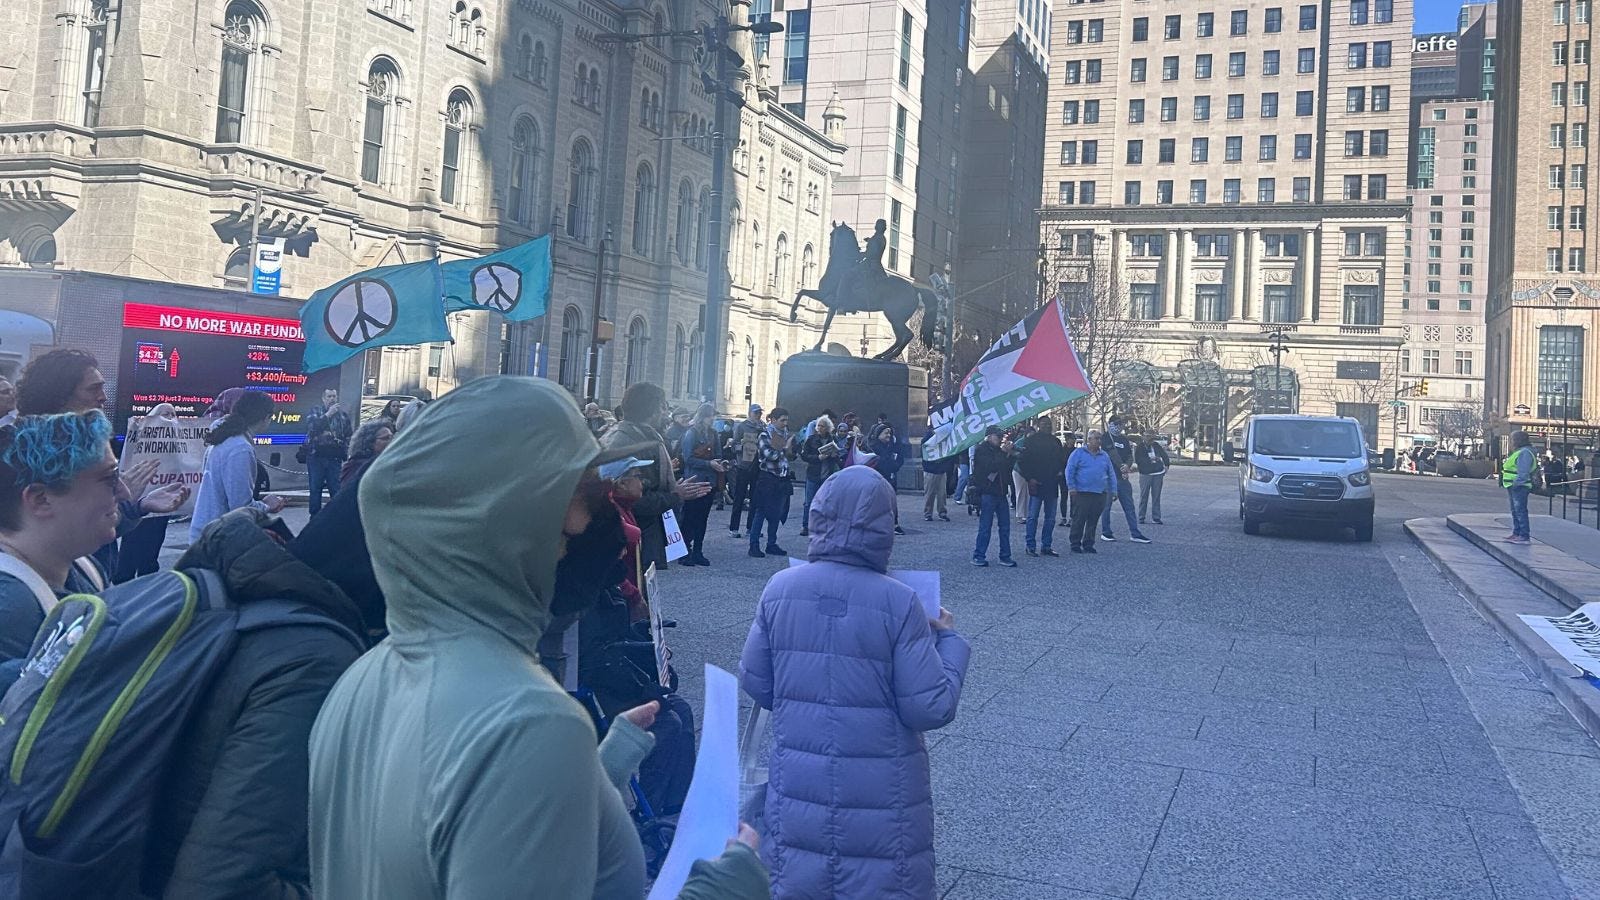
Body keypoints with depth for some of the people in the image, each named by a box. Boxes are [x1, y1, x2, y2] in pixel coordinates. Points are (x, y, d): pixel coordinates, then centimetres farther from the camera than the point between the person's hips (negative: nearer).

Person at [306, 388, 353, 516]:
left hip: (335, 459, 0)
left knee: (337, 490, -6)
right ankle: (315, 517, 14)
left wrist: (346, 459, 0)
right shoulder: (315, 411, 6)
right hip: (316, 456, 0)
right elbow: (311, 427, -13)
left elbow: (349, 438, 7)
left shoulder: (343, 414, 9)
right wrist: (328, 414, -15)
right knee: (315, 489, 5)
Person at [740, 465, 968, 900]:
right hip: (881, 795, -3)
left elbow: (754, 683, 3)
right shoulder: (898, 602, -16)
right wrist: (949, 641, 1)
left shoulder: (779, 590, -6)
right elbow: (932, 709, -14)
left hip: (799, 785, 3)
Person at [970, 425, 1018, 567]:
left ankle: (1005, 557, 12)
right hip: (987, 493, -7)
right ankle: (978, 556, 2)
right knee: (985, 526, -5)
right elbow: (991, 466, -20)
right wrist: (1004, 453, -15)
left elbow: (1008, 468, 11)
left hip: (1000, 493, 7)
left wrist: (1009, 454, -2)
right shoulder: (981, 450, -5)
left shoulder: (999, 450, 17)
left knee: (1005, 526, 6)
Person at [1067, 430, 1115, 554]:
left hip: (1100, 493, 4)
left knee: (1093, 520, 6)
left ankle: (1088, 544, 15)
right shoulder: (1079, 453, 1)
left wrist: (1113, 490, 10)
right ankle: (1075, 544, 6)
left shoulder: (1104, 455, 16)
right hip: (1081, 493, -4)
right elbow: (1070, 470, -3)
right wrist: (1071, 487, -11)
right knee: (1079, 519, -3)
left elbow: (1111, 474, 18)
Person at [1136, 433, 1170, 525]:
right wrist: (1150, 459, -18)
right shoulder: (1139, 447, -4)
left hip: (1158, 474, 3)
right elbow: (1137, 460, -12)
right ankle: (1141, 518, 7)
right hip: (1145, 475, -3)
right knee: (1144, 496, 0)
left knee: (1156, 496, 4)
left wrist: (1166, 465, 8)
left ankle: (1156, 517, 8)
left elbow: (1164, 455, 18)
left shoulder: (1156, 445, 6)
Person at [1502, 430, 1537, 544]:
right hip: (1514, 487, 11)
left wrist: (1516, 483, -26)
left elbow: (1523, 472, -24)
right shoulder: (1519, 452, 19)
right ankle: (1516, 533, 24)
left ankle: (1524, 536, -10)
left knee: (1520, 511, -10)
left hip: (1520, 487, -11)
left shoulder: (1525, 453, -16)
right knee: (1515, 511, 16)